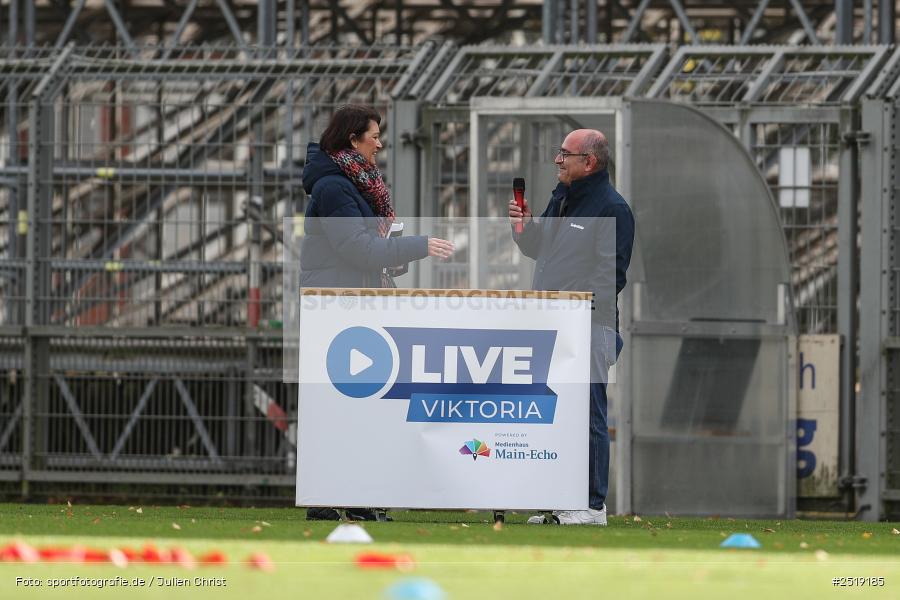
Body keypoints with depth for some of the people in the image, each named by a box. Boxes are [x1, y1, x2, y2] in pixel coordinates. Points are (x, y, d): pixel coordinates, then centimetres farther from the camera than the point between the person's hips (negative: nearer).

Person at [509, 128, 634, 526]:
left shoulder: (612, 208, -9)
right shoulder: (561, 198, 18)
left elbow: (610, 273, -15)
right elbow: (539, 251, 28)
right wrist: (525, 226, 7)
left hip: (587, 328, -9)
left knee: (587, 415, -9)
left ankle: (592, 504, -7)